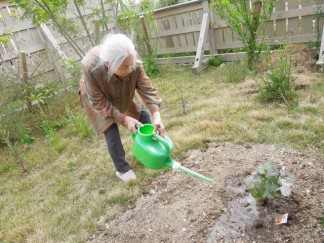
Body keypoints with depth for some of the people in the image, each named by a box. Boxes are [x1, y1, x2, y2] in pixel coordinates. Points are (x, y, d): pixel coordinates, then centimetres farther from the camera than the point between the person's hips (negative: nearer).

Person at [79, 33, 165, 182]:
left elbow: (146, 88, -32)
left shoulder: (133, 62, -37)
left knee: (143, 115, 4)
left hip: (124, 92, 3)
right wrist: (124, 118, -37)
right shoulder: (91, 68, -43)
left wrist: (156, 116, -45)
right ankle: (122, 169, 11)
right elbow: (99, 102, -32)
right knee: (111, 131, -9)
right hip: (98, 97, -3)